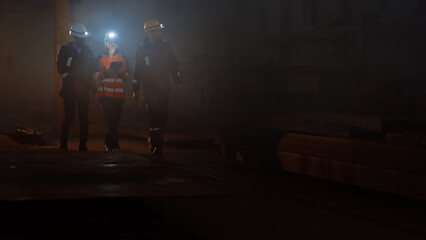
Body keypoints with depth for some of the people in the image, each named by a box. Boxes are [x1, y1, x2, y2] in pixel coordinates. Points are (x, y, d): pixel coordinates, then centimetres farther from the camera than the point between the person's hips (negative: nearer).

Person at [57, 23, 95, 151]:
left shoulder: (88, 51, 12)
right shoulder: (65, 50, 3)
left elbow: (91, 69, 15)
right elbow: (61, 68, -1)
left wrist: (92, 84, 2)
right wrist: (69, 78, -11)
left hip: (83, 89, 3)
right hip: (70, 88, -3)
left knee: (84, 117, 0)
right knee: (69, 116, -6)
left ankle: (83, 145, 5)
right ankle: (63, 144, 5)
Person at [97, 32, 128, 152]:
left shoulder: (122, 59, 14)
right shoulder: (102, 59, 9)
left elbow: (125, 77, 13)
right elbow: (99, 77, 7)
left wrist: (121, 73, -8)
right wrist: (106, 72, -12)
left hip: (118, 93, 3)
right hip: (106, 93, -3)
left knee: (116, 119, 2)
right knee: (111, 118, -12)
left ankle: (109, 142, 15)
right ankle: (114, 144, -8)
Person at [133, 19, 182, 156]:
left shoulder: (165, 46, 8)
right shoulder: (142, 50, 2)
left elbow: (173, 65, 14)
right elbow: (137, 70, 4)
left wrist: (178, 82, 9)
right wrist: (136, 89, 2)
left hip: (164, 88, 3)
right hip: (149, 89, -3)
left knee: (163, 115, 2)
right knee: (154, 116, -12)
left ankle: (154, 142, 20)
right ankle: (156, 145, -10)